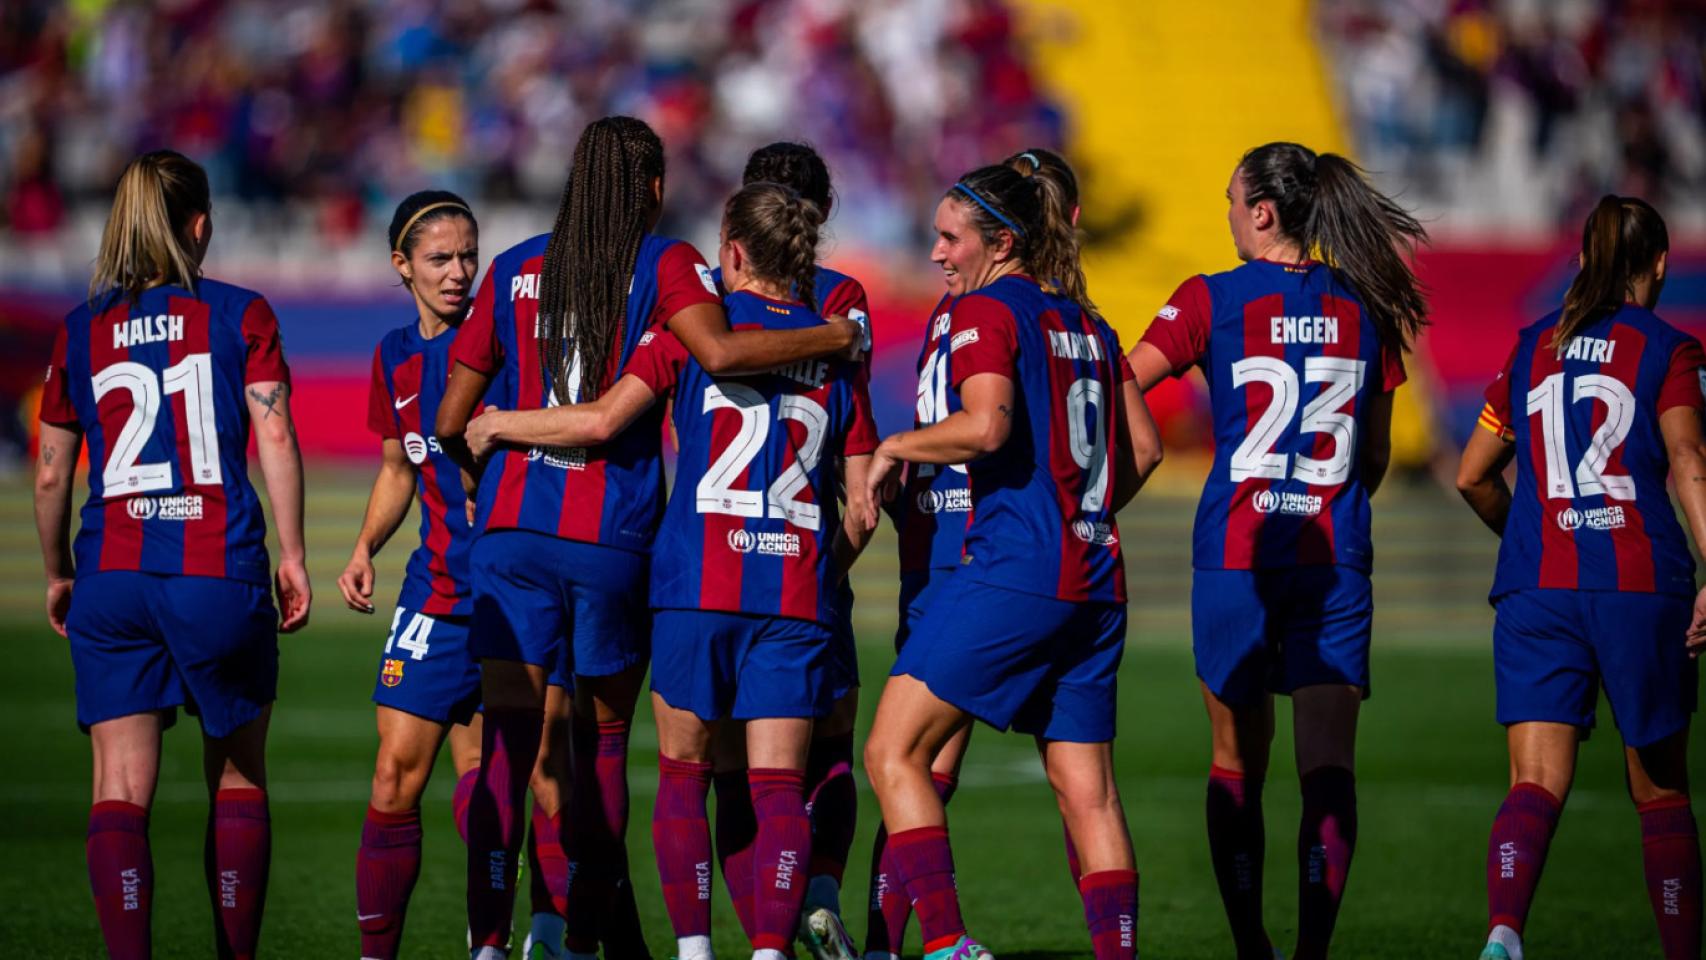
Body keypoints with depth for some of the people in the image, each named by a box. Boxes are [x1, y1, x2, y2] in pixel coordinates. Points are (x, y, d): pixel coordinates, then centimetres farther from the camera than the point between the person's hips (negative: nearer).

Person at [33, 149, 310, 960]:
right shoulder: (240, 315, 1)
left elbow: (50, 475, 10)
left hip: (111, 578, 1)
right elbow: (275, 441, -6)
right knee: (237, 776, 15)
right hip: (220, 572, -1)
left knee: (121, 788, -2)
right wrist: (291, 556, 0)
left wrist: (57, 575, 22)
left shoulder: (80, 331, 7)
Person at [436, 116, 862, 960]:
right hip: (612, 540, -2)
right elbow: (719, 351, -19)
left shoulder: (515, 270, 9)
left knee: (508, 741, -1)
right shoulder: (663, 264, 0)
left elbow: (450, 422, 9)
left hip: (512, 528, 2)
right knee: (603, 741, 11)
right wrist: (837, 338, -8)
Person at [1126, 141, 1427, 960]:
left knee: (1238, 763, 10)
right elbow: (1376, 457, 14)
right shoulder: (1363, 309, 7)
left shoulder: (1212, 300, -4)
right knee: (1328, 763, -2)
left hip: (1237, 554, -2)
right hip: (1334, 559, 2)